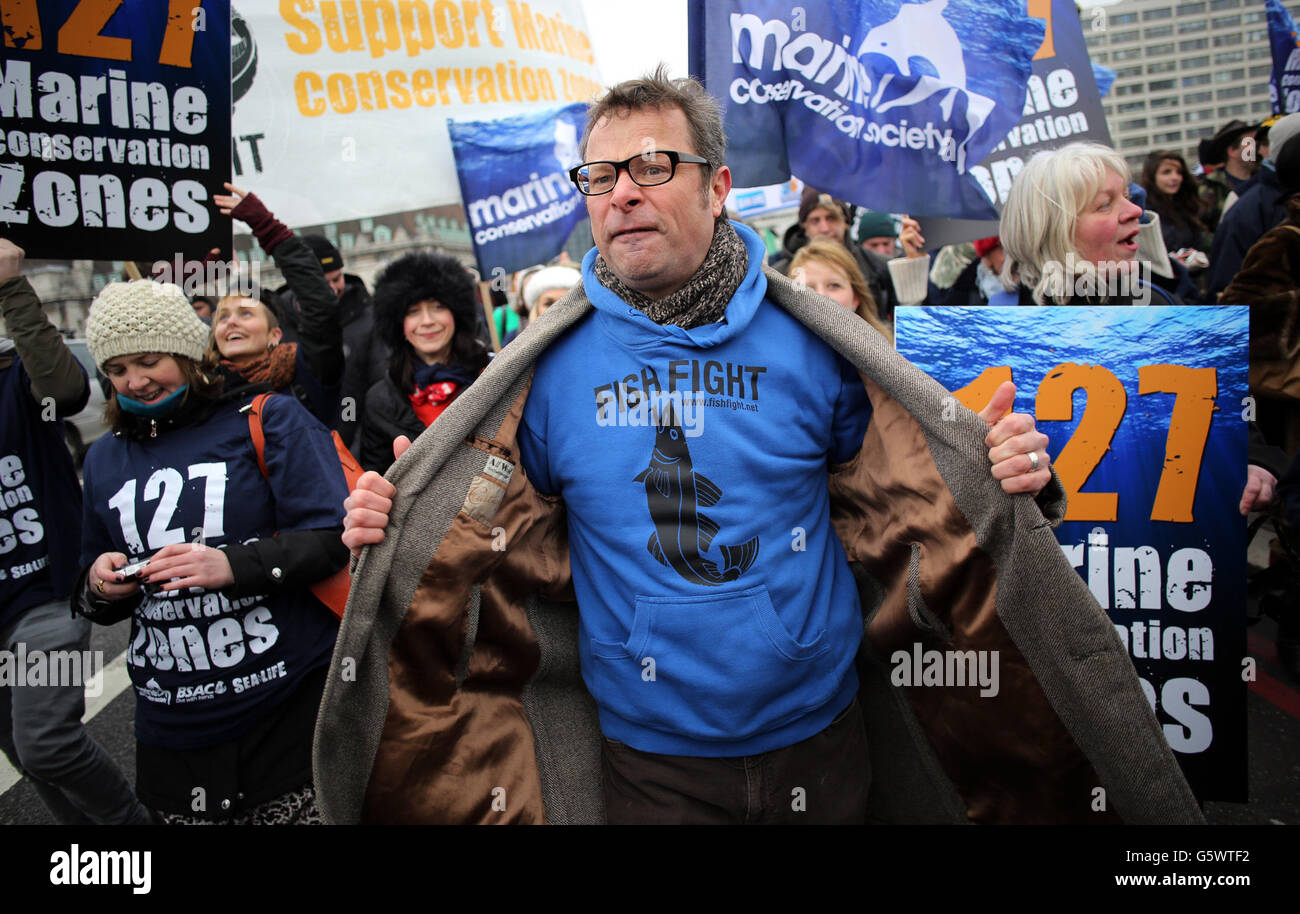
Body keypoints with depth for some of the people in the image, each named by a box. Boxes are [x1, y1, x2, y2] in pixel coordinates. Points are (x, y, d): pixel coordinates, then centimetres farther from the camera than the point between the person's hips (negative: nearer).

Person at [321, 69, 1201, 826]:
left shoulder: (808, 340, -7)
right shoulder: (551, 365, -6)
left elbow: (909, 492, 0)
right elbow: (508, 540, 1)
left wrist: (999, 467, -19)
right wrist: (397, 529, -16)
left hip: (821, 736, 1)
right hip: (647, 763, 0)